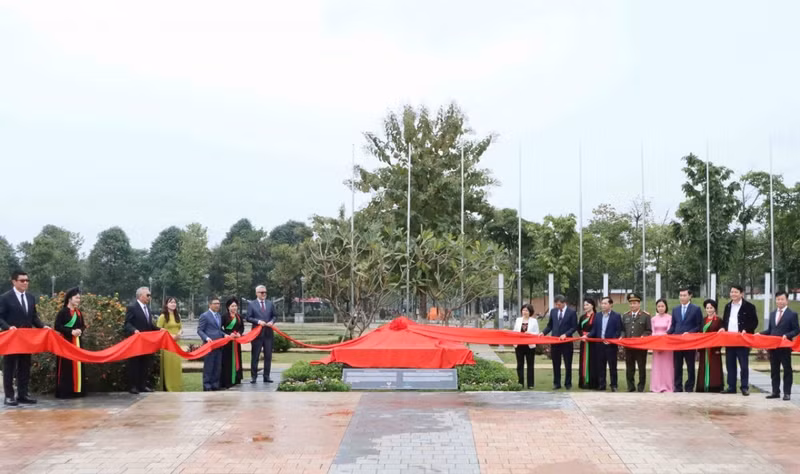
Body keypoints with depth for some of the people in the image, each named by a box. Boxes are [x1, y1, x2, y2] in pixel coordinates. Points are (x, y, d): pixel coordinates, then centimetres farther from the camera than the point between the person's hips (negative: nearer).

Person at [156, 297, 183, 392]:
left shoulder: (177, 316, 16)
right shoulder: (163, 316, -4)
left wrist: (179, 333, -2)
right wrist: (170, 335, -17)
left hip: (176, 343, 6)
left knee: (177, 365, 4)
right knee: (168, 365, -4)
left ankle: (177, 387, 12)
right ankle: (168, 387, 3)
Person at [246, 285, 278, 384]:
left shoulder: (270, 304, 11)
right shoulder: (251, 304, 1)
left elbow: (274, 316, 13)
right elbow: (248, 318, -4)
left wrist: (272, 322, -8)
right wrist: (258, 321, -17)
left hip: (268, 333, 3)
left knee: (268, 356, 5)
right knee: (255, 356, 2)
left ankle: (266, 376, 11)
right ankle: (253, 376, 9)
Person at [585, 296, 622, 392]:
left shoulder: (616, 316, -3)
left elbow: (619, 331, -7)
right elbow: (594, 330, 13)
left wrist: (612, 340, -17)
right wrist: (587, 336, -3)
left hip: (611, 345, -5)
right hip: (600, 345, 5)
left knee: (612, 366, 3)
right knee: (601, 366, 9)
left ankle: (614, 386, 11)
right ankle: (601, 386, 15)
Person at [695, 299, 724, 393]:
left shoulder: (718, 320, -1)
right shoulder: (703, 320, 14)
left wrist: (718, 348, -13)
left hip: (714, 349, -5)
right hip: (704, 348, 5)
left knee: (714, 367, -4)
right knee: (704, 367, 6)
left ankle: (714, 387, -2)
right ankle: (704, 386, 10)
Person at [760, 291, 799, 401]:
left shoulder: (792, 314, -3)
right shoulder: (772, 314, 15)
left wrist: (787, 335, -21)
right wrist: (760, 334, 2)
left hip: (785, 347, -6)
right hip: (773, 346, 6)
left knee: (787, 370, 2)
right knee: (774, 370, 10)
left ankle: (787, 393, 7)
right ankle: (775, 392, 17)